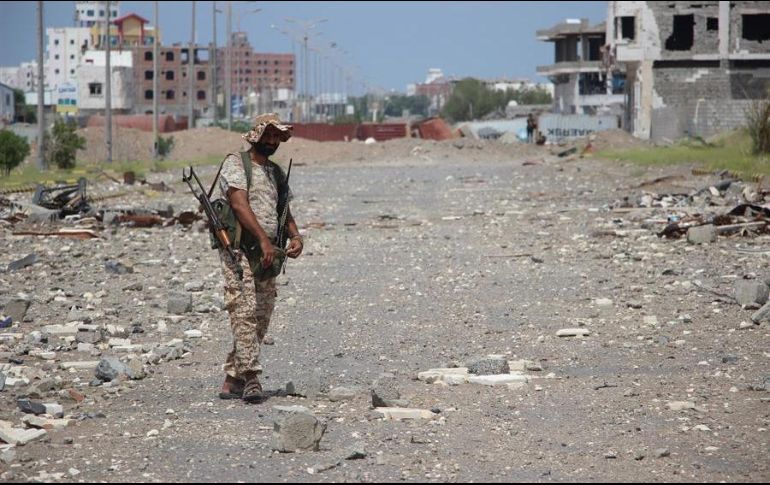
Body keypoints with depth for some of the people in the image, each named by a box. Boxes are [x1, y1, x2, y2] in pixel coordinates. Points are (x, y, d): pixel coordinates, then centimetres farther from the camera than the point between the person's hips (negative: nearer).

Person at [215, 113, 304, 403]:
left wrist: (295, 236, 1)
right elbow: (240, 205, -13)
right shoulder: (236, 164, -1)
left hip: (268, 256, 7)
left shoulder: (277, 173, 22)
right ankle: (251, 378, -21)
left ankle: (232, 381, 8)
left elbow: (285, 211, 23)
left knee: (261, 319, 4)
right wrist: (263, 239, -22)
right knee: (245, 313, -16)